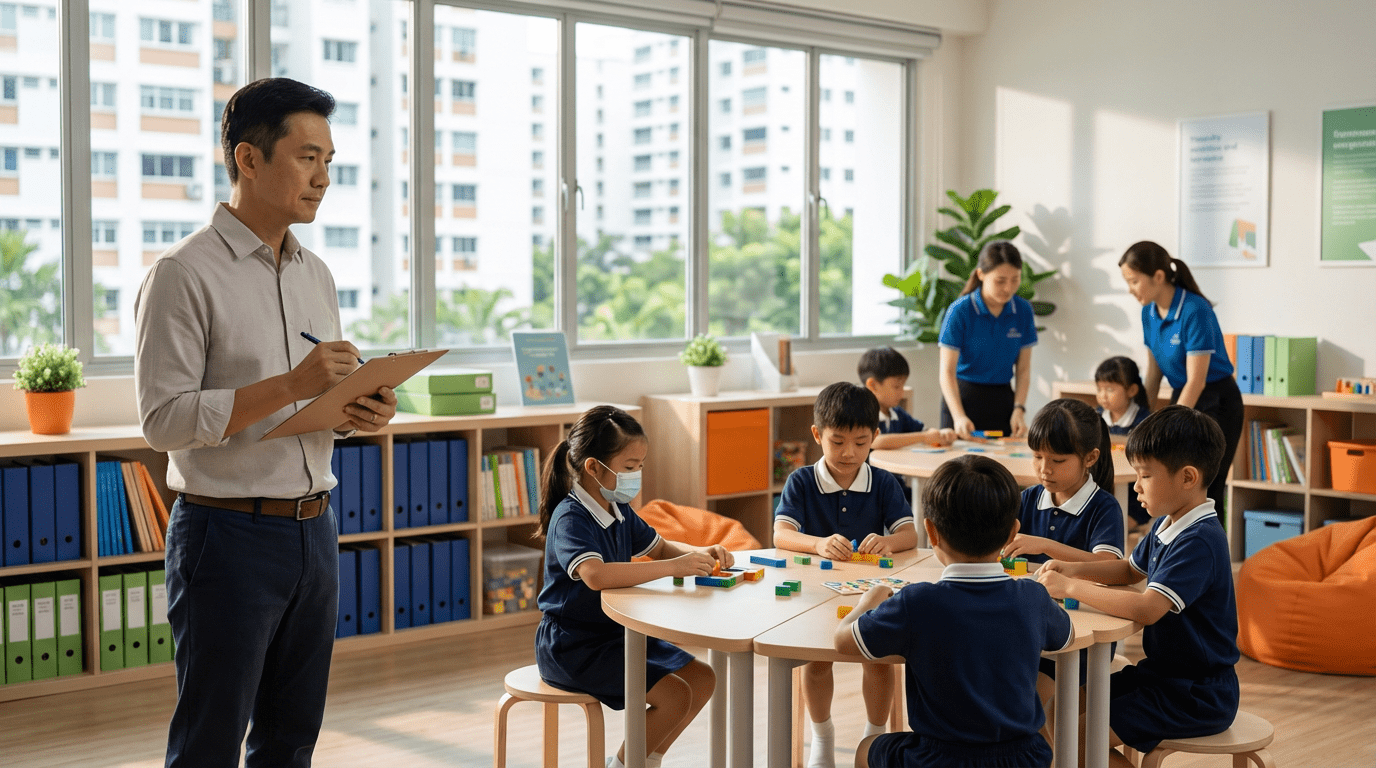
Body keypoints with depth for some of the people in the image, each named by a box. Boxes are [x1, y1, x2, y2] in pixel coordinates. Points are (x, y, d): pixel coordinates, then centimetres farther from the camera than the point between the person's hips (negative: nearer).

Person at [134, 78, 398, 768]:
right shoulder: (184, 274, -10)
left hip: (314, 530, 7)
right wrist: (291, 385, -22)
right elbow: (163, 420, -16)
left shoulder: (315, 275, 13)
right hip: (229, 534, -7)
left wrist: (360, 413, -1)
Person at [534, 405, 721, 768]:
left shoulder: (619, 511, 6)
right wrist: (675, 566, -38)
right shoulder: (571, 519, -22)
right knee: (674, 696, -19)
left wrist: (701, 553, -3)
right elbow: (596, 575, -41)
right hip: (573, 646, -9)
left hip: (616, 632, 9)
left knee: (702, 679, 5)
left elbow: (660, 547, 20)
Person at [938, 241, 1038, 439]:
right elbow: (947, 371, -15)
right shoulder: (960, 311, -13)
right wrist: (959, 416, -27)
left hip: (1002, 399, 3)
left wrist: (1019, 409, -11)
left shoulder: (1023, 310, -1)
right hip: (963, 398, -3)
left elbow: (1023, 368, 4)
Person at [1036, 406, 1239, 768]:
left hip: (1198, 696, -9)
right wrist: (1072, 569, 5)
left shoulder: (1200, 541, -25)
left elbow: (1147, 609, -36)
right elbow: (1130, 569, 24)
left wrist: (1071, 588, -26)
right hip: (1163, 671, 9)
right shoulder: (1167, 525, 5)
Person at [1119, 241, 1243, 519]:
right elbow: (1154, 370, 11)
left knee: (1204, 492, -5)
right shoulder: (1150, 312, 0)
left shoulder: (1195, 311, -23)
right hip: (1182, 399, 7)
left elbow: (1196, 381, -22)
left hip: (1216, 403, -7)